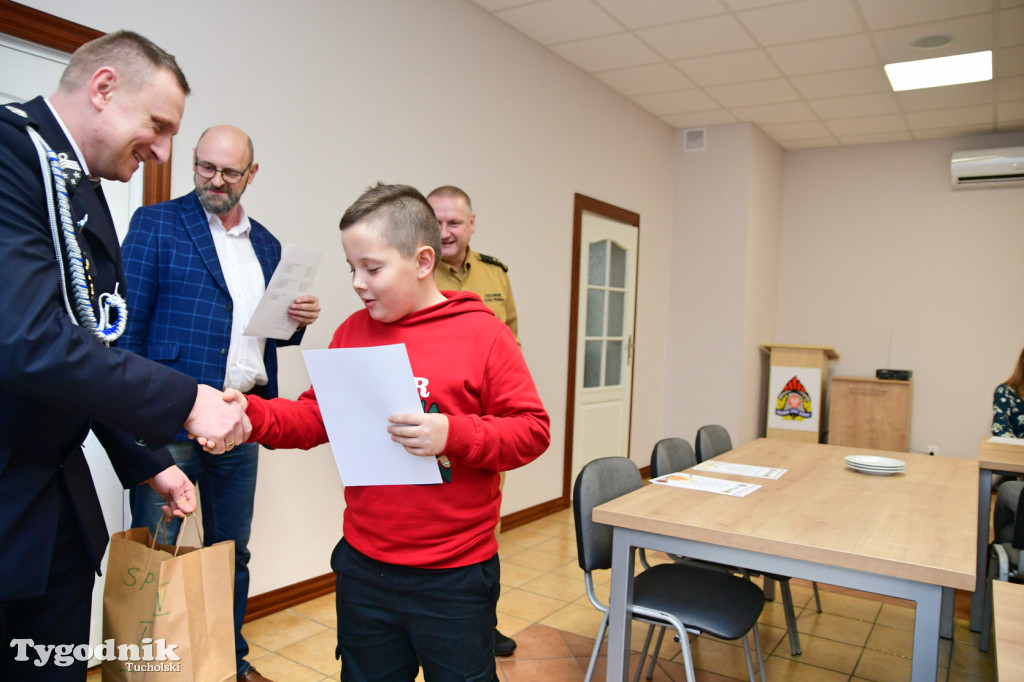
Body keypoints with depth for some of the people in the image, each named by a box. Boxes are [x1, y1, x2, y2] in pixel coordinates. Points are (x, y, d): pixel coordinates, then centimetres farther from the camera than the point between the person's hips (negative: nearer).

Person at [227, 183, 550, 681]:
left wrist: (454, 435, -24)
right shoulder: (353, 332, 2)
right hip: (363, 569, 4)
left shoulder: (482, 333, -11)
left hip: (454, 577, -4)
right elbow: (316, 416, 5)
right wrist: (251, 415, -10)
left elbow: (532, 430, -11)